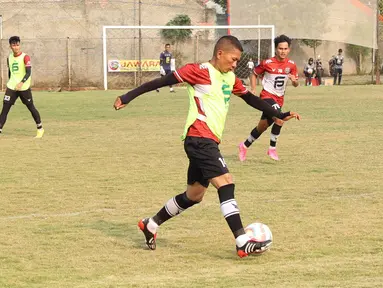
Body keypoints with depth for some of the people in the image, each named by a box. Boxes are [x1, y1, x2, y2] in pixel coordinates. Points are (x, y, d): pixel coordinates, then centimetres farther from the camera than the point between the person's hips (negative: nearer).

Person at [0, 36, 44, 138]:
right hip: (11, 87, 4)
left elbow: (28, 72, -17)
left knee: (31, 107, 6)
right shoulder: (9, 58, 9)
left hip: (24, 87, -4)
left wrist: (21, 83, -31)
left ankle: (40, 129, 22)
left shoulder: (25, 57, -9)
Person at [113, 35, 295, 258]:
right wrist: (129, 97, -10)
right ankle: (243, 243, -23)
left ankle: (151, 225, 32)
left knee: (194, 195, 16)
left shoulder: (230, 78, 16)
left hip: (210, 141, 10)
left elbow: (250, 98, 28)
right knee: (226, 182, -18)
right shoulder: (200, 71, -9)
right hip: (199, 138, -10)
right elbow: (163, 81, -8)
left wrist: (276, 114, 26)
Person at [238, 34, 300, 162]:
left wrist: (294, 80, -18)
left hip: (279, 98, 5)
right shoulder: (267, 63, -13)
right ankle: (272, 148, -15)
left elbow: (296, 84, 6)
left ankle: (245, 145, 37)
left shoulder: (291, 65, -2)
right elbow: (254, 73, 3)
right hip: (267, 96, -5)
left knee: (262, 126, 15)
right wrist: (253, 90, -6)